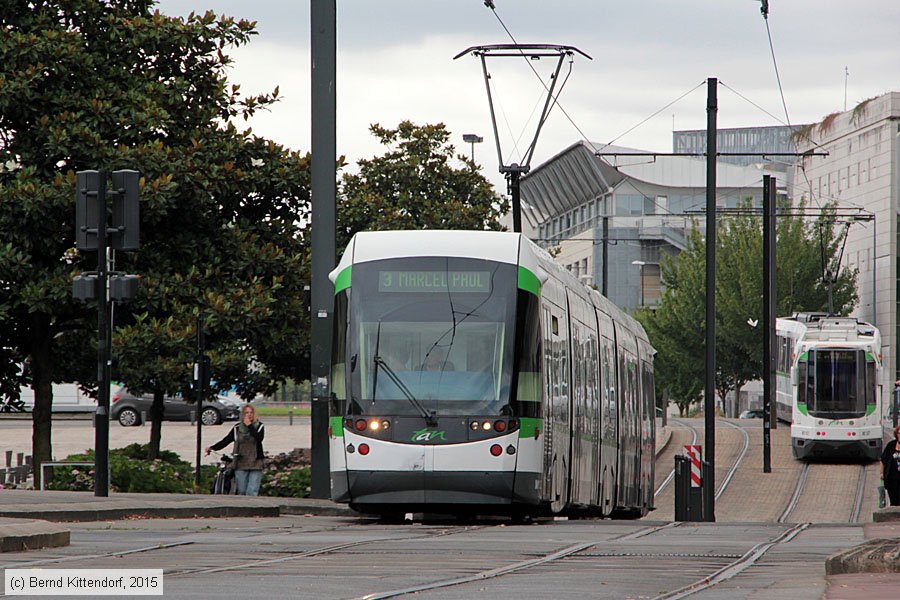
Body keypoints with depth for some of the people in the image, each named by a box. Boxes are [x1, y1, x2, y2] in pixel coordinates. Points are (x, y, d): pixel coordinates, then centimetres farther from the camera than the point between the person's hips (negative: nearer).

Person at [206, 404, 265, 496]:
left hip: (255, 465, -2)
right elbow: (226, 440, 6)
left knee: (252, 492, -10)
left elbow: (259, 438, -14)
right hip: (241, 464, 2)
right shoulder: (237, 428, 8)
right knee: (241, 492, 4)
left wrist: (250, 426, -14)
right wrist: (212, 448, -4)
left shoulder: (259, 426, 4)